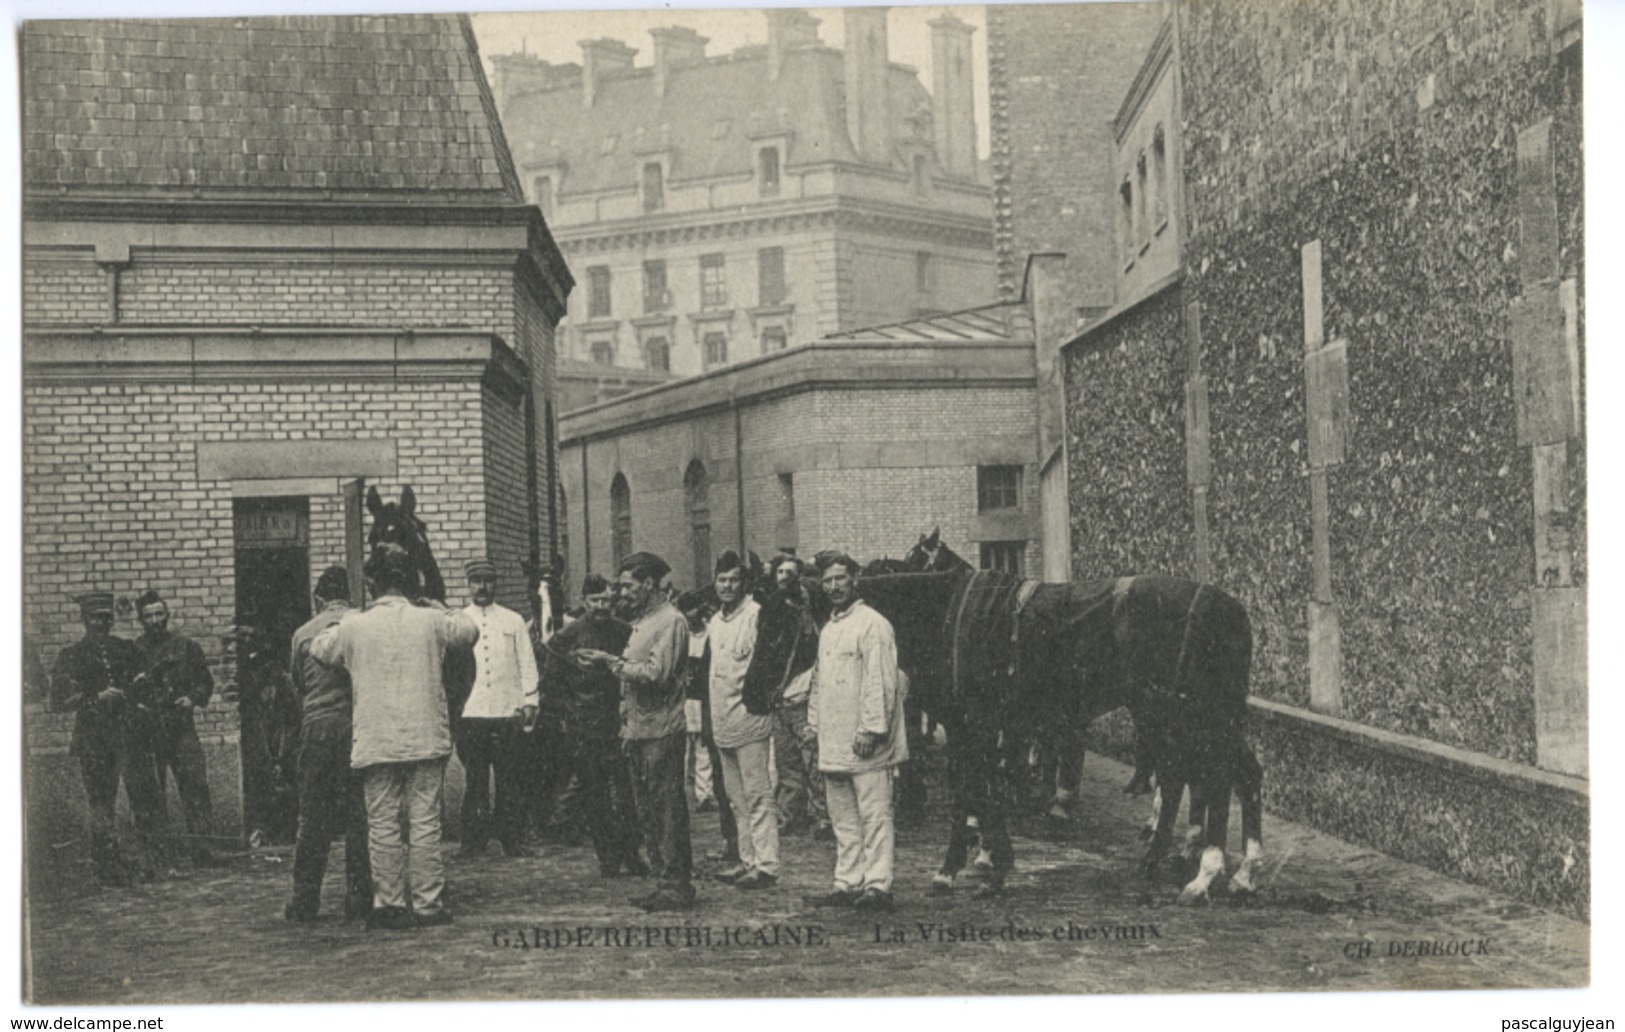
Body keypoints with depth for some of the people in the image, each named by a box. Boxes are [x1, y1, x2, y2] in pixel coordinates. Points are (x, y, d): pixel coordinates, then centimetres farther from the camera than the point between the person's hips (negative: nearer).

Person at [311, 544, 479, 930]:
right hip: (426, 738, 0)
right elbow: (470, 632, 16)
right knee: (425, 822, 3)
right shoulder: (430, 620, -1)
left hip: (375, 742, 0)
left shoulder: (354, 626, -2)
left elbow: (318, 650, 14)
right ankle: (427, 905, 4)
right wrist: (441, 608, 24)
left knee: (383, 824, 6)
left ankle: (388, 905, 7)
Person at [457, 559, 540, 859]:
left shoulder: (513, 621, 12)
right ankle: (473, 841, 8)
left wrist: (529, 701, 0)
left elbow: (527, 663, 10)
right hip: (470, 713, 0)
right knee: (475, 779, 1)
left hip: (508, 712, 0)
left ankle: (513, 839, 6)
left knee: (511, 779, 0)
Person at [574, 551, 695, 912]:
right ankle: (665, 883, 18)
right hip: (639, 729, 9)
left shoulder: (670, 621, -11)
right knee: (648, 811, 11)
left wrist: (612, 661, -15)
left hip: (661, 729, -9)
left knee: (667, 811, -5)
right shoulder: (643, 620, 18)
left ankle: (677, 887, 0)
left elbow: (657, 674, -19)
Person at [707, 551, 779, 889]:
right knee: (737, 798, 14)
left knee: (757, 795, -8)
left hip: (749, 717, -9)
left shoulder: (756, 614, -9)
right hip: (722, 720, 9)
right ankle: (748, 860, 22)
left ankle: (766, 866, -6)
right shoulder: (716, 620, 17)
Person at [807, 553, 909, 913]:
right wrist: (814, 724, 18)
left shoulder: (872, 625, -9)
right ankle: (849, 883, 17)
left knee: (874, 815, -5)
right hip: (833, 744, 9)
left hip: (864, 744, -9)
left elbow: (881, 682, -15)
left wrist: (871, 729, -18)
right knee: (843, 818, 12)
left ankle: (878, 886, -2)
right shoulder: (828, 630, 18)